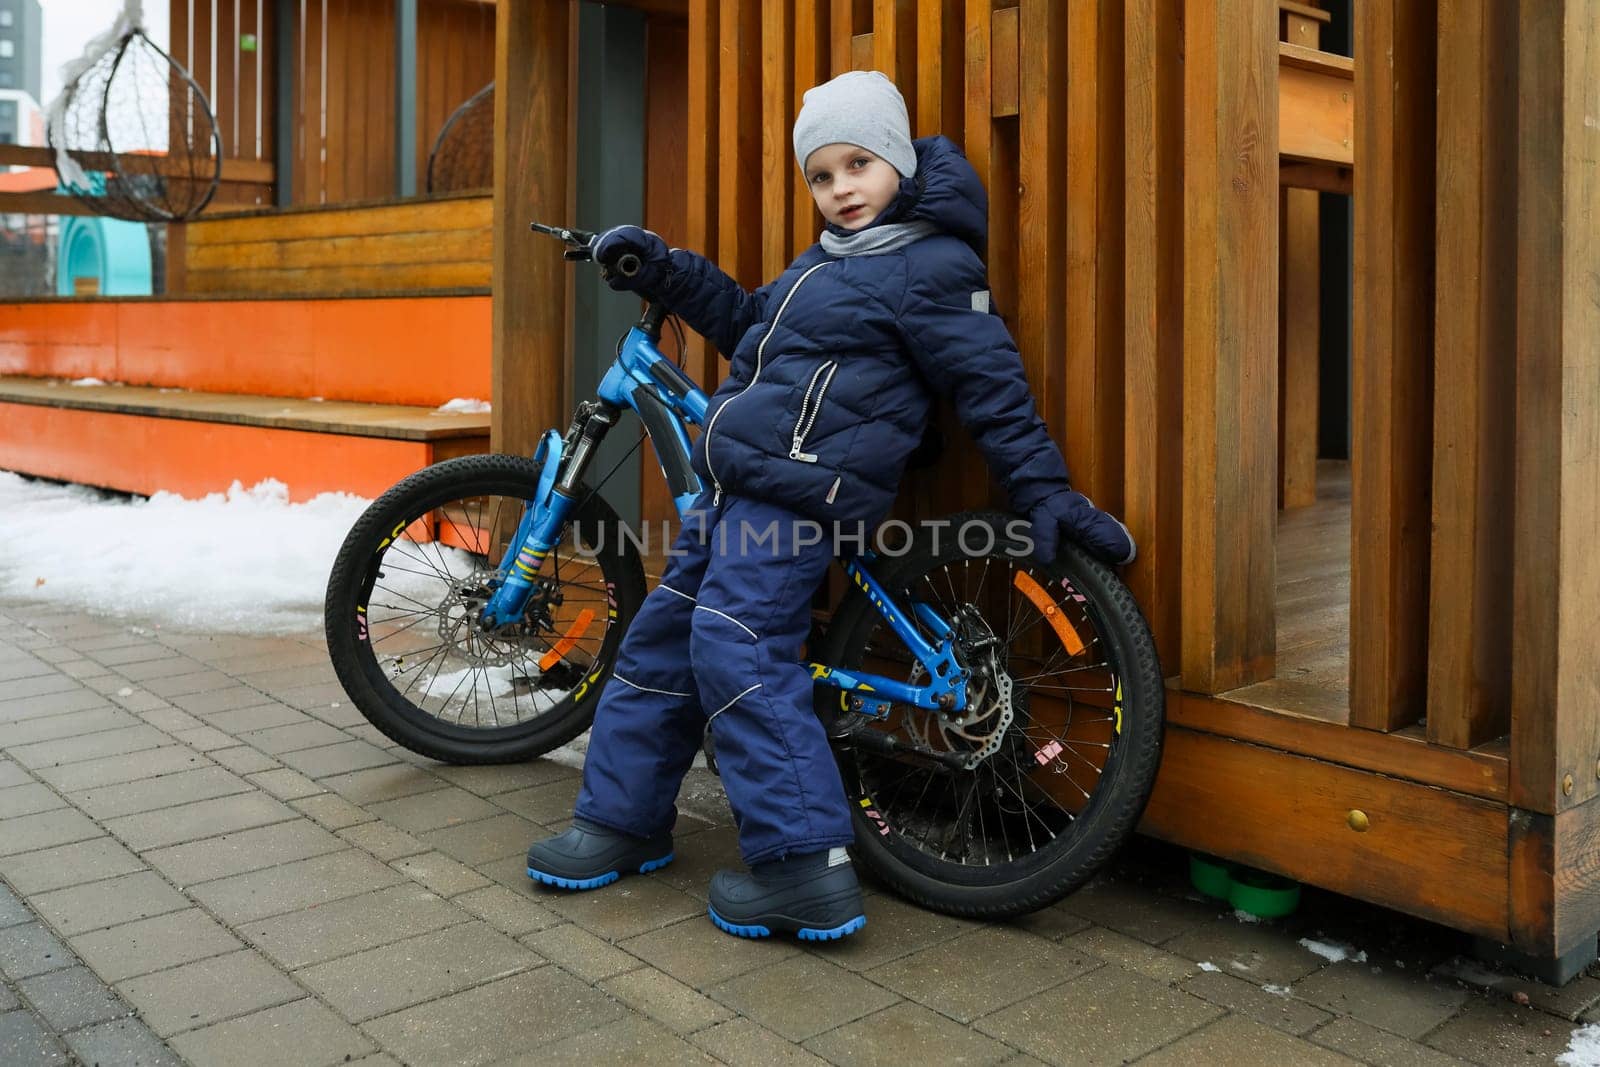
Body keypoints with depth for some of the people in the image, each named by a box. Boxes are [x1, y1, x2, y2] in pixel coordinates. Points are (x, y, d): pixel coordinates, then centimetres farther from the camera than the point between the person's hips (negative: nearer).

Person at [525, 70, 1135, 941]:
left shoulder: (931, 266, -6)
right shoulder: (829, 261, 22)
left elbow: (991, 385, -8)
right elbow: (751, 327, 31)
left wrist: (1044, 491, -10)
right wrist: (667, 273, 23)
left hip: (796, 494, -10)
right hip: (737, 484, 10)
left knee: (736, 654, -17)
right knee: (661, 637, 11)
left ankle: (806, 871, -13)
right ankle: (623, 820, 24)